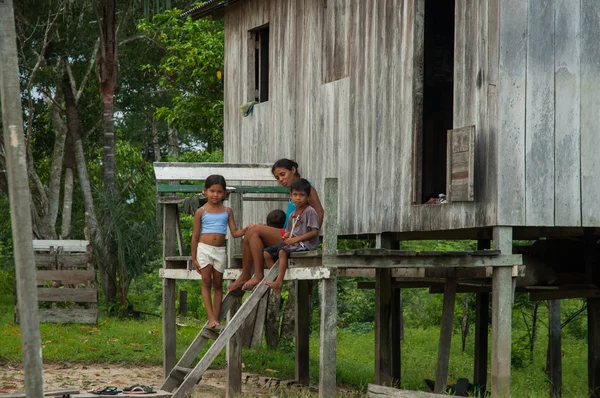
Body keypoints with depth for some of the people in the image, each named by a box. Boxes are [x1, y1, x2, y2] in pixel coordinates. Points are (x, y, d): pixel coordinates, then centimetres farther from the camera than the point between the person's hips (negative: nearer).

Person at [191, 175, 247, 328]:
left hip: (220, 250, 2)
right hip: (204, 249, -2)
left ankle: (217, 318, 8)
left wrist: (246, 230, -15)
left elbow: (234, 233, 7)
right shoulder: (201, 212, 2)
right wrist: (193, 258, 1)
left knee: (218, 284, 5)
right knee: (206, 282, -7)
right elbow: (195, 235, 4)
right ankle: (211, 317, -10)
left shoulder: (227, 211, 8)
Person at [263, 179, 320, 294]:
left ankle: (279, 282, -38)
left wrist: (296, 239, -22)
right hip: (293, 243, 9)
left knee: (282, 251, -34)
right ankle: (276, 278, -5)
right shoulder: (293, 214, 18)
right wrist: (287, 235, -2)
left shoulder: (310, 212, -8)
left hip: (305, 244, -9)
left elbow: (314, 232, -16)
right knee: (267, 253, -2)